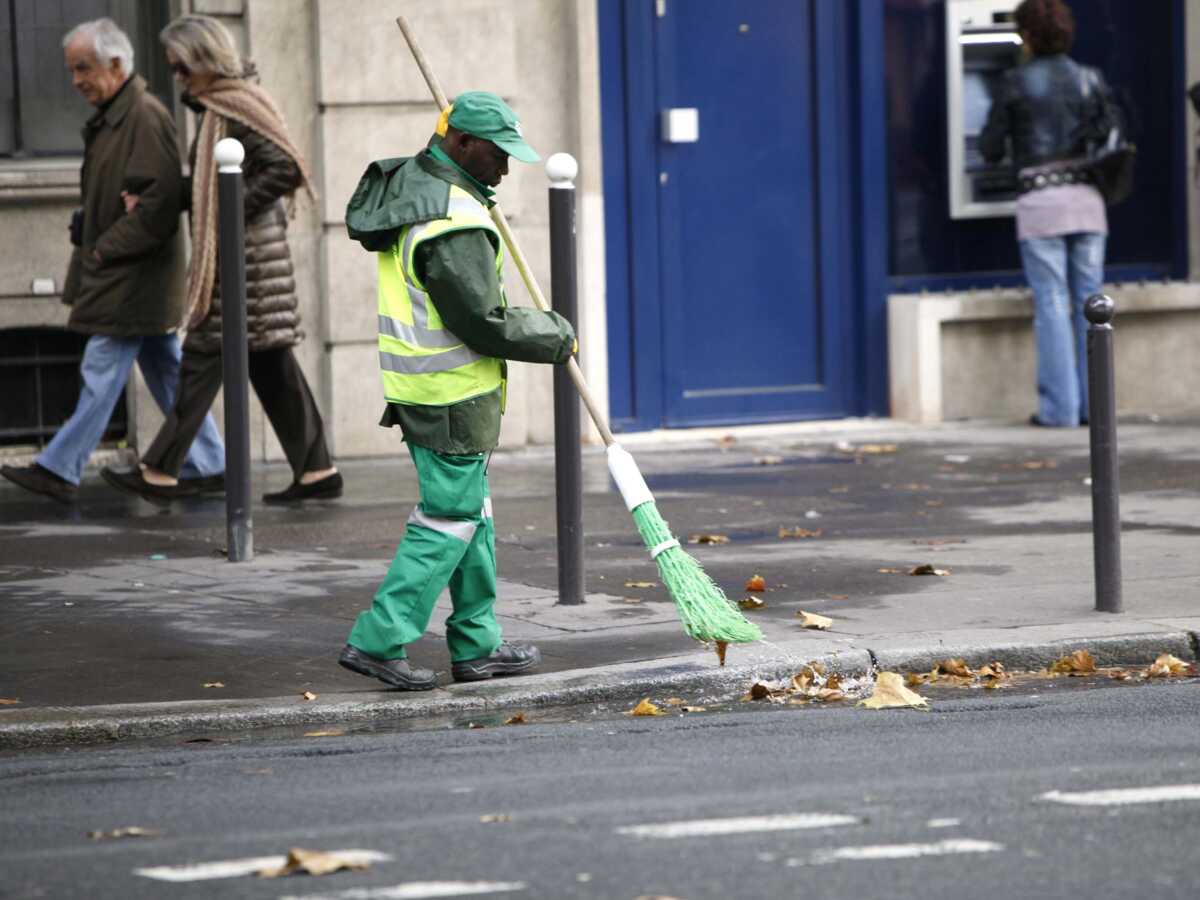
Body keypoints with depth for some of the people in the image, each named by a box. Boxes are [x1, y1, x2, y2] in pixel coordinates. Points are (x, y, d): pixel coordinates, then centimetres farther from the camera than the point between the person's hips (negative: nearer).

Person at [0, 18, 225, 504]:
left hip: (132, 278, -10)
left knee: (102, 371, -7)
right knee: (165, 371, 11)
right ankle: (207, 466, 14)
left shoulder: (146, 117, -17)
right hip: (120, 273, 10)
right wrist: (87, 225, 8)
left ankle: (60, 469, -5)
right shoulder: (111, 117, 14)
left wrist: (107, 248, -17)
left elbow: (160, 202, -23)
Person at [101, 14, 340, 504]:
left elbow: (285, 169, -22)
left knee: (204, 357, -5)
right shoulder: (218, 108, 15)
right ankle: (316, 469, 9)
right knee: (270, 363, 9)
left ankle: (161, 472, -1)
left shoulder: (238, 107, -14)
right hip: (233, 252, 10)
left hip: (245, 252, -10)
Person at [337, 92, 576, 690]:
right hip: (453, 397, -10)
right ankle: (377, 641, -4)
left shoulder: (405, 186, 7)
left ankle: (477, 645, 22)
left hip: (415, 387, 10)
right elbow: (484, 325, -21)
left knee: (472, 512, 16)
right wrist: (555, 336, -5)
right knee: (449, 519, -4)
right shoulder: (456, 225, -23)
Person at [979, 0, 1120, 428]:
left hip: (1041, 201, -3)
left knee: (1052, 305, -1)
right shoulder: (1090, 80, 5)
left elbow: (990, 148, 0)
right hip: (1087, 199, 4)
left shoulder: (1017, 83, -5)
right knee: (1089, 303, 8)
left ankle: (1060, 406, -2)